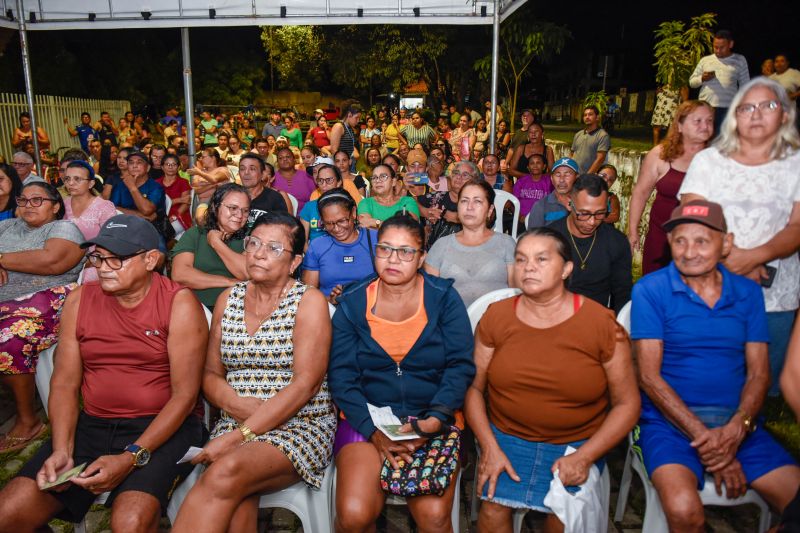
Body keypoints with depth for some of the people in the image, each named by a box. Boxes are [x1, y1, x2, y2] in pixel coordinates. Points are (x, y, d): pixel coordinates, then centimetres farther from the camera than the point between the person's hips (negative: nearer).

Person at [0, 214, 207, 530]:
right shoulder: (79, 300, 6)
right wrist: (62, 451, -10)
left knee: (130, 522, -29)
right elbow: (65, 384, 6)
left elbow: (185, 394, -11)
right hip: (91, 425, 5)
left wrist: (131, 458, -19)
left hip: (162, 427, -5)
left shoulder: (178, 304, -9)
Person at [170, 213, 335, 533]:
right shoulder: (228, 299, 12)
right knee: (237, 497, -29)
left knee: (226, 473, -32)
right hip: (235, 421, 4)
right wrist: (235, 404, -11)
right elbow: (211, 374, 12)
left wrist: (237, 436, -19)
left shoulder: (309, 301, -4)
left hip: (300, 425, -3)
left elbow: (305, 385, -13)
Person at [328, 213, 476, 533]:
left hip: (433, 420, -1)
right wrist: (373, 430, -13)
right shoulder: (352, 305, 4)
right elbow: (341, 376, -1)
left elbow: (460, 366, -3)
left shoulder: (444, 298, 2)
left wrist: (435, 419, -17)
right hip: (366, 420, 1)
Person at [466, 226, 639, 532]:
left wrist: (585, 457, -13)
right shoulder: (495, 317, -2)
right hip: (505, 437, 1)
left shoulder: (601, 324, -7)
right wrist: (489, 447, -12)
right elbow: (474, 387, 0)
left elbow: (627, 404, -4)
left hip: (577, 444, 0)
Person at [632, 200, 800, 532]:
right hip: (670, 420, -4)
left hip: (736, 424, 4)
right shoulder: (650, 290, -5)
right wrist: (703, 436, -14)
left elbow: (758, 373, 5)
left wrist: (736, 428, -13)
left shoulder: (748, 293, 8)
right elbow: (649, 376, -8)